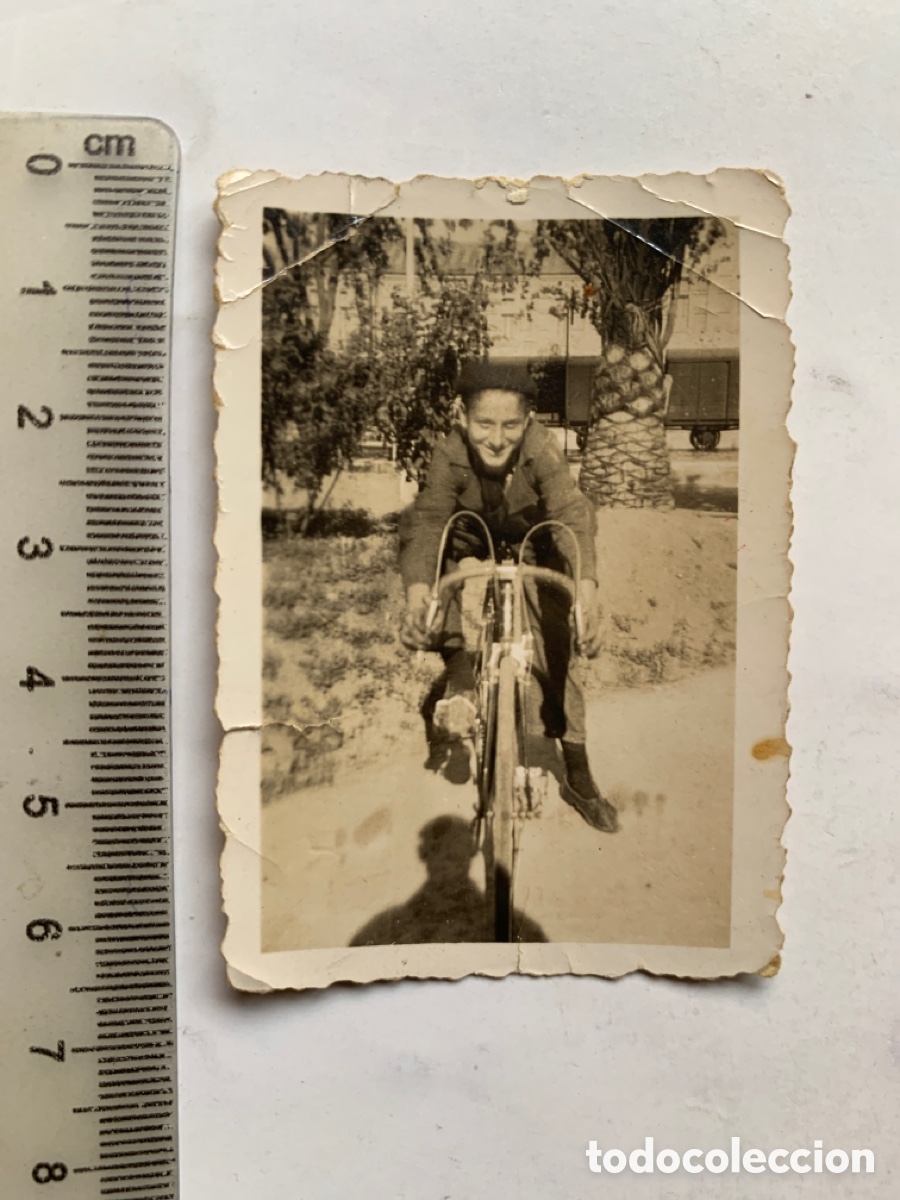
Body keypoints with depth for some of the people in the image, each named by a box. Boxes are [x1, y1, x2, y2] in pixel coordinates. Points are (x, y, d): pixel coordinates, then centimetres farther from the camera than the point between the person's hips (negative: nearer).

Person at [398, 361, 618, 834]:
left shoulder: (541, 448, -30)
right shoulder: (450, 453, -29)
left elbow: (573, 514, -40)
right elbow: (427, 518, -40)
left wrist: (587, 591, -57)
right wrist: (417, 596, -57)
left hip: (530, 550, -1)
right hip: (471, 546, 1)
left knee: (557, 651, -6)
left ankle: (578, 776, 7)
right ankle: (460, 675, -24)